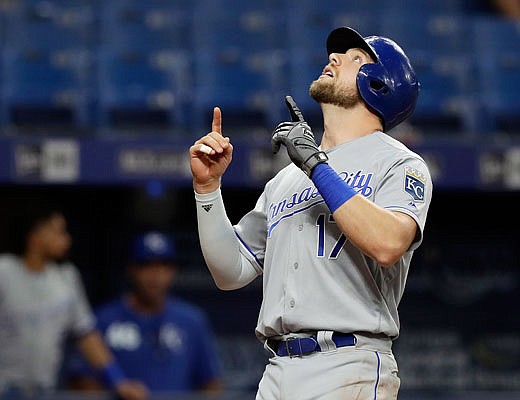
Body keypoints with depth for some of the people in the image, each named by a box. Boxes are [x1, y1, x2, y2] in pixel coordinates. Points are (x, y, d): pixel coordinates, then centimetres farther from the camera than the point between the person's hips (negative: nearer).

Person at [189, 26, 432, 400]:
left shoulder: (401, 164, 2)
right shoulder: (286, 178, 22)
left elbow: (388, 244, -19)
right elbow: (232, 272, 19)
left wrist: (316, 164, -13)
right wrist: (208, 186, 9)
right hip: (277, 370, 6)